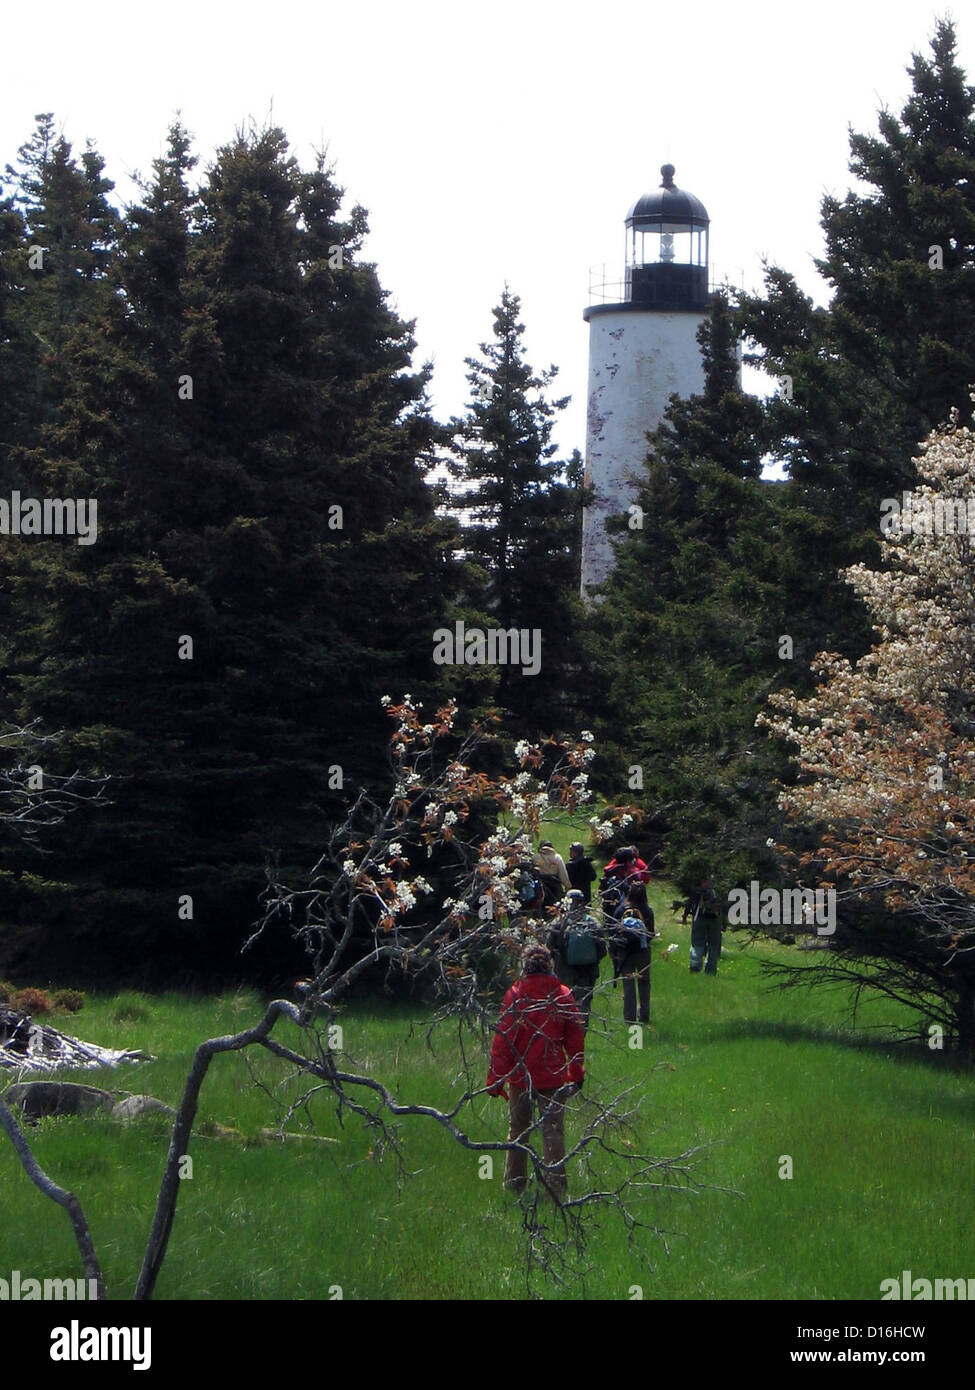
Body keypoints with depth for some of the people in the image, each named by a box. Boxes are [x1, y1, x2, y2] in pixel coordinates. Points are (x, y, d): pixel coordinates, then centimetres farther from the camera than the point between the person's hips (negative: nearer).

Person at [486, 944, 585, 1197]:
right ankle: (555, 1183, -1)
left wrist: (495, 1079, -2)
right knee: (553, 1131, 4)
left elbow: (502, 1041, -7)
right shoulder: (563, 997, -3)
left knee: (518, 1131, 13)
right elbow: (576, 1039, 4)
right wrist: (577, 1074, 16)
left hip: (520, 1076, 0)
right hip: (553, 1077, 0)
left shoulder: (515, 996, -8)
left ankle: (514, 1182, 20)